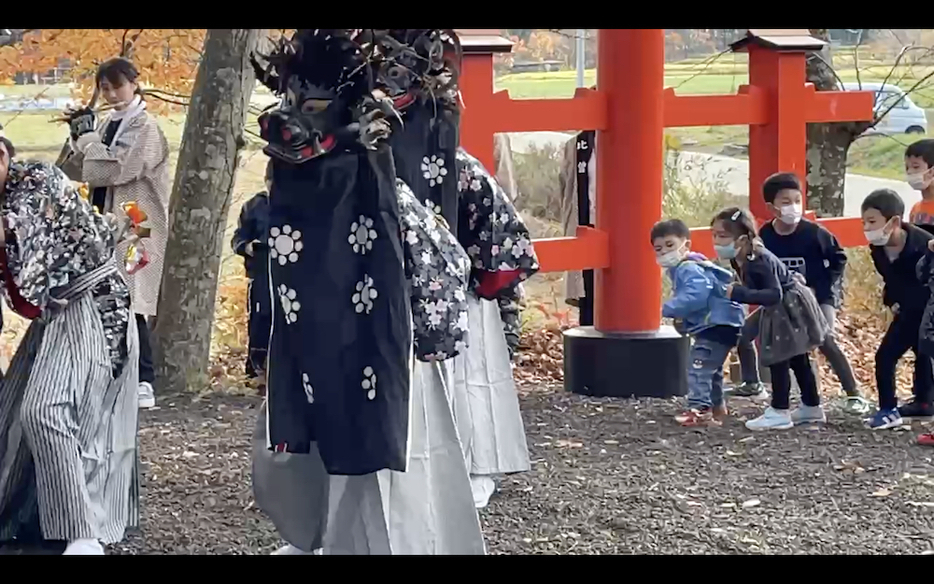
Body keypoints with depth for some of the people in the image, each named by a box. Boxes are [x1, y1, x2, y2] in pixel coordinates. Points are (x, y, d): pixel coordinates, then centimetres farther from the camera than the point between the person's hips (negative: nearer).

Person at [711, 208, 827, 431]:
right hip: (782, 312, 10)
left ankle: (779, 413, -5)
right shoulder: (740, 260, -4)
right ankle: (812, 408, 28)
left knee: (778, 360, -9)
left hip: (791, 309, -10)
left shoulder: (759, 261, -32)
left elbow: (774, 294, -38)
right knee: (797, 360, 18)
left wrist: (739, 294, -42)